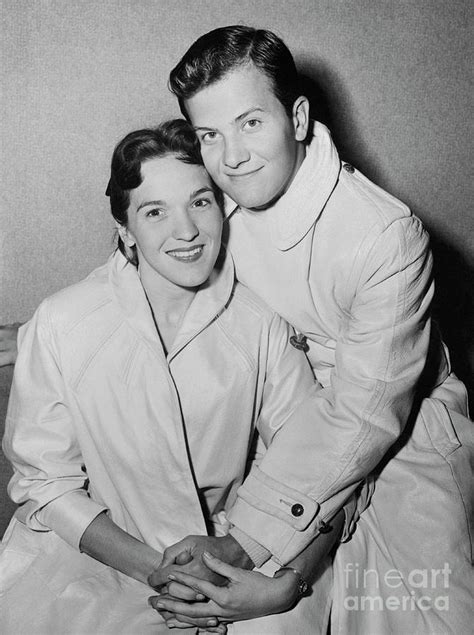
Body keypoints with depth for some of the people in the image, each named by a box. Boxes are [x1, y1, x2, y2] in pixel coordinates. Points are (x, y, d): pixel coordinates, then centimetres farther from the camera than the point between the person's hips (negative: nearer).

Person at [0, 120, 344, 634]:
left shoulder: (261, 325, -10)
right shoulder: (59, 327, -14)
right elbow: (46, 483, -9)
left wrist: (286, 585, -22)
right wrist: (159, 568, -17)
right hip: (99, 550, 0)